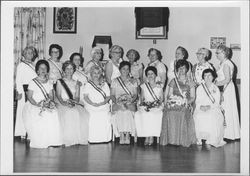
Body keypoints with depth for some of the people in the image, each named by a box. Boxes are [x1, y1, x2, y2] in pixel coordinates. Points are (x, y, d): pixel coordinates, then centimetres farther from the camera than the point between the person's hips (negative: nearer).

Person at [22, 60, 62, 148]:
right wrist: (37, 104, -18)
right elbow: (29, 97, -3)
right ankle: (38, 141, -23)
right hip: (33, 105, -3)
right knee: (40, 117, -35)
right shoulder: (33, 82, 3)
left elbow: (51, 96, 13)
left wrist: (50, 101, -10)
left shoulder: (49, 83, 17)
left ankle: (52, 140, -25)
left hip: (46, 105, 3)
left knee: (54, 114, -29)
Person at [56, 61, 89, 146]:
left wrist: (73, 101, -14)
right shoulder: (59, 81, 14)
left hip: (74, 105, 3)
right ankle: (67, 139, -31)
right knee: (68, 114, -37)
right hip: (63, 105, -2)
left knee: (83, 114, -30)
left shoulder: (76, 83, 21)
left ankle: (79, 138, -25)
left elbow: (77, 97, 10)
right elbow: (58, 95, 2)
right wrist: (63, 102, -18)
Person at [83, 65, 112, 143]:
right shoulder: (88, 84, 16)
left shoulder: (104, 84, 22)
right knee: (93, 116, -31)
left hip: (103, 106, 1)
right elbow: (85, 97, 3)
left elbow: (108, 96, 12)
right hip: (91, 106, -1)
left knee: (106, 115, -30)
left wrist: (103, 102, -9)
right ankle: (93, 139, -25)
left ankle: (104, 138, -23)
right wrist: (92, 103, -14)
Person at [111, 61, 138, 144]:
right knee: (119, 112, -34)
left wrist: (131, 101, -10)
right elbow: (112, 95, 10)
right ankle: (121, 135, -26)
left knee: (128, 112, -33)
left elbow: (135, 95, 11)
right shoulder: (115, 81, 15)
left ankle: (127, 135, -25)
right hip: (118, 104, 0)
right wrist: (117, 101, -10)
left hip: (130, 104, 0)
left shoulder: (133, 81, 18)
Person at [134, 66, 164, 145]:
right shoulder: (143, 86, 15)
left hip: (156, 107, -1)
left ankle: (152, 136, -23)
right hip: (145, 107, 1)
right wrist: (143, 103, -7)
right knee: (138, 114, -31)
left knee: (153, 115, -35)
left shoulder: (159, 87, 12)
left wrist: (158, 103, -12)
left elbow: (161, 99, 8)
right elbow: (142, 98, 13)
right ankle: (146, 136, -23)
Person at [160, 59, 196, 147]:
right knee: (170, 114, -32)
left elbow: (192, 97, 10)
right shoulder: (173, 81, 19)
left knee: (183, 114, -33)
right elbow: (169, 95, 15)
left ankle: (182, 140, -22)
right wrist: (170, 100, -8)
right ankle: (171, 139, -23)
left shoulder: (190, 82, 17)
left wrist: (186, 101, -10)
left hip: (185, 106, -1)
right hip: (173, 104, 1)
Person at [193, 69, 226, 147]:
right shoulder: (199, 88, 12)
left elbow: (217, 103, 2)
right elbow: (197, 101, 8)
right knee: (199, 117, -32)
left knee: (213, 117, -34)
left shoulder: (216, 89, 10)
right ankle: (199, 138, -19)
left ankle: (210, 140, -22)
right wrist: (201, 106, -15)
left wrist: (209, 107, -17)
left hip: (213, 108, -1)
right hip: (201, 109, 1)